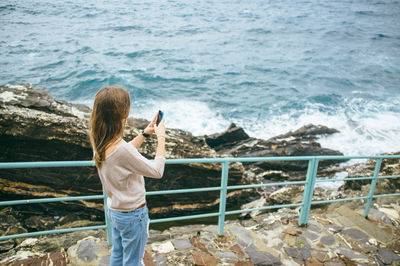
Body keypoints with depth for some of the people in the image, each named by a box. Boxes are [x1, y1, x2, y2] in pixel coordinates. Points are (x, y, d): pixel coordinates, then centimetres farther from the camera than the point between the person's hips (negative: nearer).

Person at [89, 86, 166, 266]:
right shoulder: (120, 149, -34)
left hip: (113, 209, 8)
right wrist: (161, 138, -15)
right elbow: (157, 171, -24)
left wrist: (145, 133, 6)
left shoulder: (98, 142, -9)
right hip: (132, 215, -8)